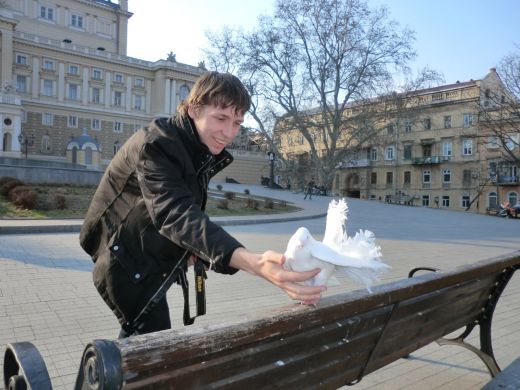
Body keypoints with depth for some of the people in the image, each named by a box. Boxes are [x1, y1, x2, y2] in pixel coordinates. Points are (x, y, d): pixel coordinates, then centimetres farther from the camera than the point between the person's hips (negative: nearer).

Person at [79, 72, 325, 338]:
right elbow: (177, 213, -43)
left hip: (149, 263, 8)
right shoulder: (156, 145, -26)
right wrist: (251, 262, -58)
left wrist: (193, 247, -9)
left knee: (139, 336, 21)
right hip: (126, 263, -8)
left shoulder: (205, 152, 1)